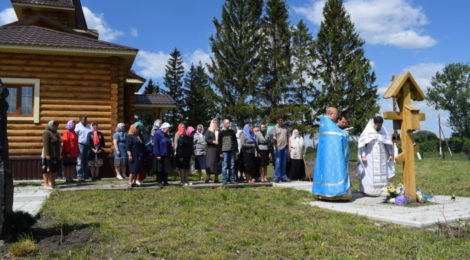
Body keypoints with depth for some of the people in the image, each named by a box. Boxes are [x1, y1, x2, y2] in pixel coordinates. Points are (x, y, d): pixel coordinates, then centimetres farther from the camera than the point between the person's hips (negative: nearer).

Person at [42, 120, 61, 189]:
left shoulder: (56, 133, 16)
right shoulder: (47, 133, -11)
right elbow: (45, 144, -17)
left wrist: (59, 155, 18)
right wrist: (47, 154, -23)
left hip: (55, 155, 9)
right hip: (49, 155, -9)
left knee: (54, 169, 12)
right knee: (47, 170, -4)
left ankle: (52, 182, 20)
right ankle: (46, 184, 0)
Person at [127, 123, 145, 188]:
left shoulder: (139, 136, 18)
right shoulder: (130, 136, -7)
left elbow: (142, 146, 26)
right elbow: (127, 147, -14)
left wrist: (143, 155, 23)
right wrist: (129, 155, -21)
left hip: (139, 156, 8)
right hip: (133, 156, -8)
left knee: (137, 170, 8)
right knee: (133, 169, -9)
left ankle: (134, 182, 14)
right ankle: (130, 182, -5)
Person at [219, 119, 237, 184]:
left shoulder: (232, 132, 11)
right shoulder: (221, 132, 4)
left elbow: (235, 141, 13)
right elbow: (219, 143, 2)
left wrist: (236, 150, 6)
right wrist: (220, 152, -4)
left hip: (232, 151, 3)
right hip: (225, 151, -3)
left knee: (232, 166, 5)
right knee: (224, 166, -3)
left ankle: (232, 179, 11)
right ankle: (224, 180, 2)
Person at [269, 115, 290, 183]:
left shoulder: (285, 128, 15)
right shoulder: (275, 128, 3)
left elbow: (287, 137, 20)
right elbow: (271, 135, -4)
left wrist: (288, 146, 15)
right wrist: (273, 138, -26)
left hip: (285, 147, 4)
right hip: (278, 147, -4)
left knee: (284, 163, 8)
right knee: (278, 162, -7)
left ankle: (283, 176, 14)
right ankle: (277, 177, -3)